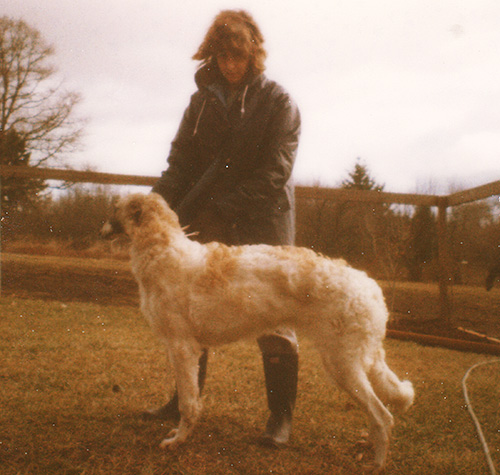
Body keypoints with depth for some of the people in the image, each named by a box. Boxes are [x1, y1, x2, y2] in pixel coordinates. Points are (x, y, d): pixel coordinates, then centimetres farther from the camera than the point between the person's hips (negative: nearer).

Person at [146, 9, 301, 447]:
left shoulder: (278, 102, -4)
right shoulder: (203, 99, 9)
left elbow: (273, 173, -11)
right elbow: (181, 161, 6)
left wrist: (224, 209, -19)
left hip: (262, 225, -4)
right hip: (208, 222, 5)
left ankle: (281, 416, 11)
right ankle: (186, 399, 24)